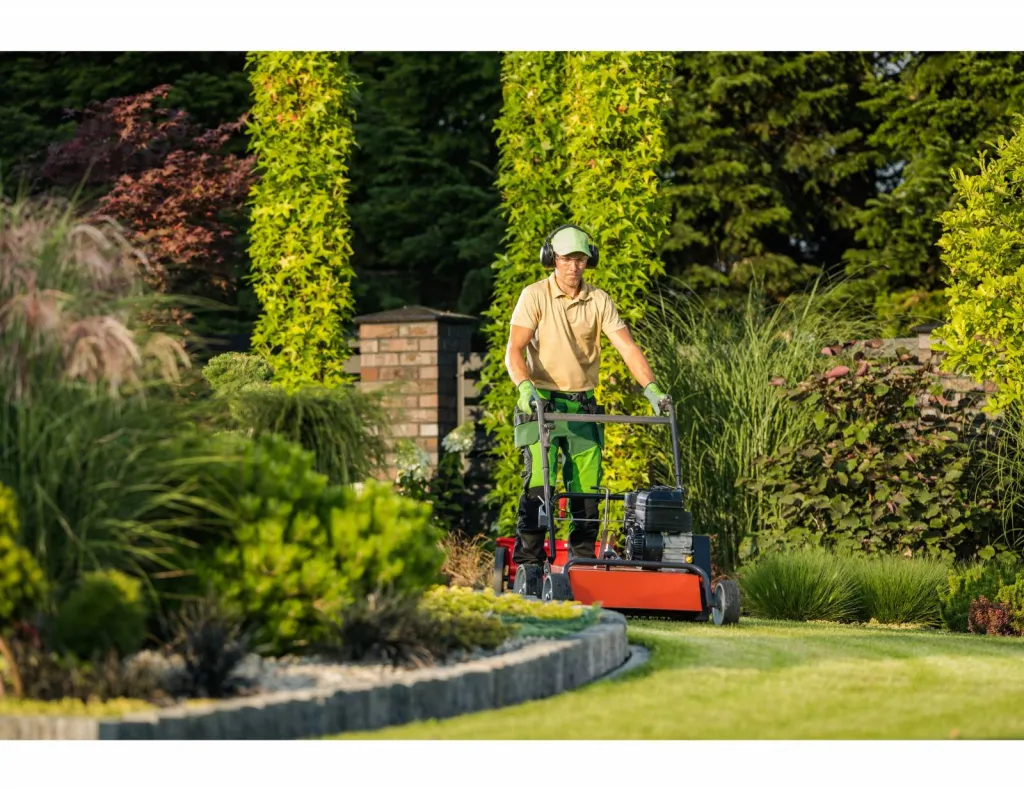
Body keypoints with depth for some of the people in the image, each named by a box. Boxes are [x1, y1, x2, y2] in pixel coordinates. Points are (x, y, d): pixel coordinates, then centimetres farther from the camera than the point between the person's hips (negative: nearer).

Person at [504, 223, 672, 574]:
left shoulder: (599, 300, 4)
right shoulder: (534, 295, -5)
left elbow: (627, 347, -3)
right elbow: (514, 350, -13)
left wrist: (651, 388, -16)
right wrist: (525, 387, -31)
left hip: (583, 405, 3)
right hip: (542, 401, -3)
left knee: (587, 487, 1)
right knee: (538, 482, -14)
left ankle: (583, 562, 10)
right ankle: (527, 562, -11)